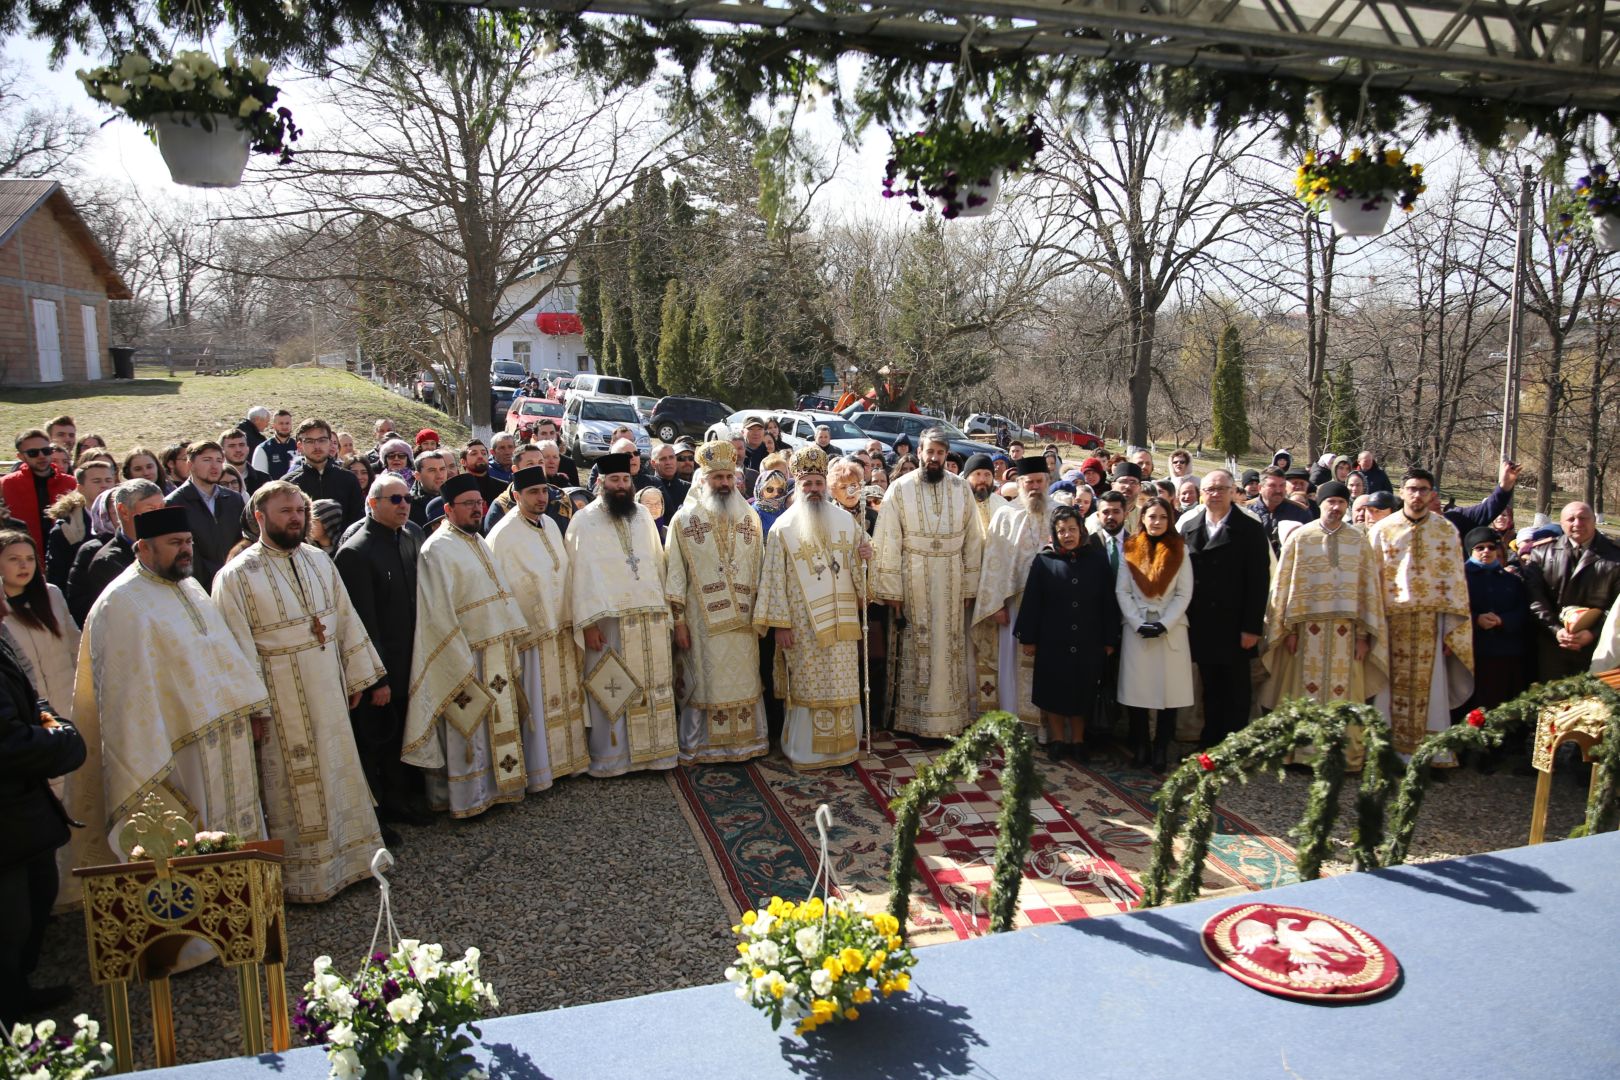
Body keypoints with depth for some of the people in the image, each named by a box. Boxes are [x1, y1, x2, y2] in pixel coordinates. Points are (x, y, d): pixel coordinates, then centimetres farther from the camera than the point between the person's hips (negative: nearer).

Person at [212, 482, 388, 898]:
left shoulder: (319, 560, 6)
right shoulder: (237, 576, -11)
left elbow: (345, 618, 10)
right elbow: (238, 649, -12)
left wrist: (356, 677, 9)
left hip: (329, 692, 5)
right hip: (281, 699, -5)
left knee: (337, 773, 15)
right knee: (294, 787, 6)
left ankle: (345, 856, 31)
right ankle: (304, 875, 21)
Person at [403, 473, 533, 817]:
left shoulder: (479, 542, 13)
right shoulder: (437, 549, -13)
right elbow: (439, 613, -18)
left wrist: (513, 637, 12)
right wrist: (463, 666, -19)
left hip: (497, 653, 8)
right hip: (466, 656, -8)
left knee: (499, 724, 15)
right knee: (469, 732, 1)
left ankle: (496, 786, 27)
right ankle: (468, 798, 12)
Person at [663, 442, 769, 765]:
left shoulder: (750, 518, 8)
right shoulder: (685, 519, -3)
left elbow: (760, 570, 10)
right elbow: (675, 574, -4)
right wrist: (679, 620, -8)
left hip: (742, 620, 3)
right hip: (702, 619, -3)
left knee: (744, 681, 9)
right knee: (703, 682, 3)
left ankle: (745, 741, 22)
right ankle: (699, 747, 15)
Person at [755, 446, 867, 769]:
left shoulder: (845, 520, 8)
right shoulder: (784, 527, -2)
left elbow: (858, 566, 16)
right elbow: (775, 578, -4)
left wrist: (866, 555, -8)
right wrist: (779, 623, -9)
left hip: (841, 622, 3)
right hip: (803, 624, -3)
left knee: (843, 684, 7)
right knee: (807, 686, 1)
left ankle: (842, 745, 19)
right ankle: (806, 750, 11)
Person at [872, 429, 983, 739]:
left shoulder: (962, 489, 3)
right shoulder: (900, 488, -3)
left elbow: (973, 539, 6)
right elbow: (889, 541, -5)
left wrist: (969, 585, 3)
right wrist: (892, 589, -8)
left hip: (951, 581, 2)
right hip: (912, 581, -2)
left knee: (950, 648, 7)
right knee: (914, 649, 4)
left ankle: (950, 718, 17)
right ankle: (914, 719, 14)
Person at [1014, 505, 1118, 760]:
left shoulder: (1097, 560, 0)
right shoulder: (1043, 560, -4)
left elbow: (1108, 603, 3)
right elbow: (1031, 602, -3)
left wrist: (1110, 640, 3)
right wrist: (1028, 638, -4)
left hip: (1088, 643, 1)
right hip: (1053, 641, -1)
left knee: (1082, 692, 11)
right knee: (1054, 692, 8)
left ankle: (1077, 741, 26)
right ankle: (1057, 740, 23)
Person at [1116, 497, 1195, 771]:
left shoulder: (1179, 550, 3)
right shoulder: (1130, 549, 4)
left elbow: (1184, 594, 0)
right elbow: (1121, 591, 2)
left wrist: (1164, 624, -11)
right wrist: (1139, 624, -9)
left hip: (1171, 630, 0)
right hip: (1136, 629, 1)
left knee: (1169, 689, -1)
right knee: (1138, 688, 1)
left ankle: (1162, 749, 6)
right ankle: (1140, 747, 11)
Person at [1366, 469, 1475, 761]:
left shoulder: (1446, 530, 5)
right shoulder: (1382, 530, 3)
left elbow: (1455, 579, 4)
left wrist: (1454, 629, -1)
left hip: (1432, 621, 1)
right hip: (1392, 619, -1)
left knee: (1430, 687, 2)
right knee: (1394, 687, 2)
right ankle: (1391, 748, 11)